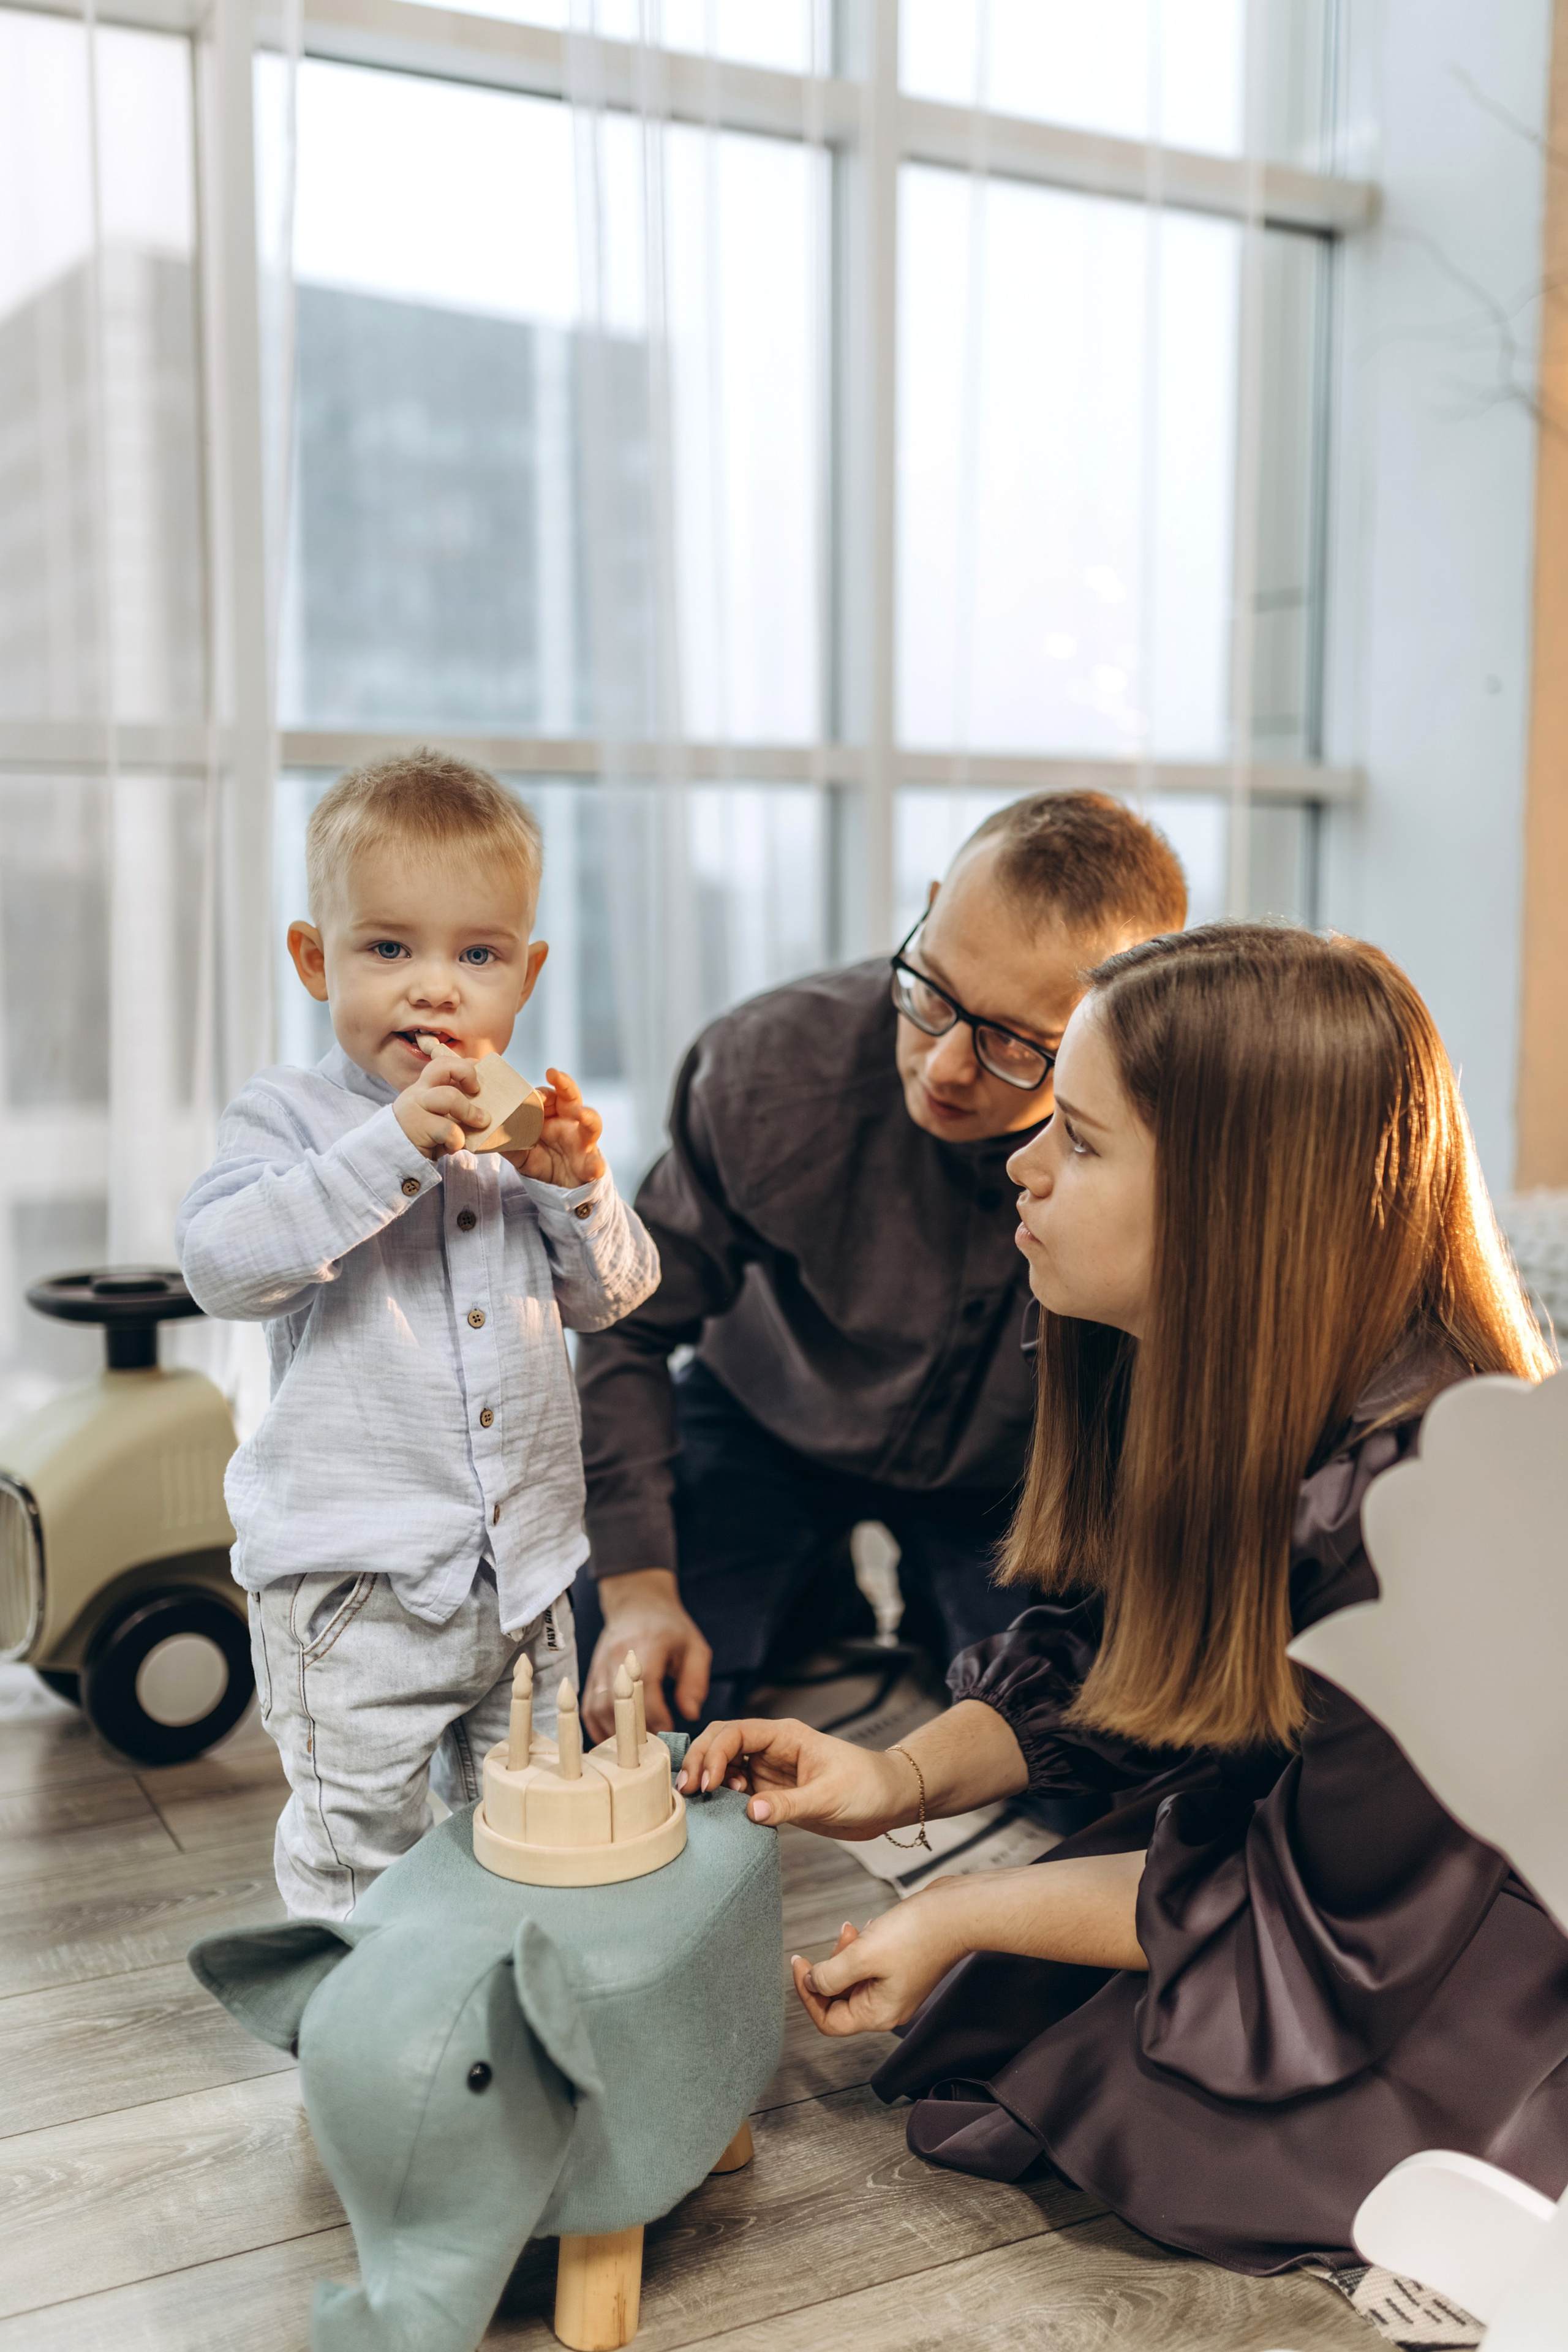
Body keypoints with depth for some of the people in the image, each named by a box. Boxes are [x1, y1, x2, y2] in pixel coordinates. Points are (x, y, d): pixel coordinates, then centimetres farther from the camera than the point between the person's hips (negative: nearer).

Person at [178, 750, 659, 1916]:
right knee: (358, 1850, 5)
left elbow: (614, 1294, 7)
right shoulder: (289, 1116, -7)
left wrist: (576, 1184, -13)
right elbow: (223, 1261, -25)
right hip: (355, 1585, -5)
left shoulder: (525, 1124, 6)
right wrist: (395, 1145, -31)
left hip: (524, 1567, 5)